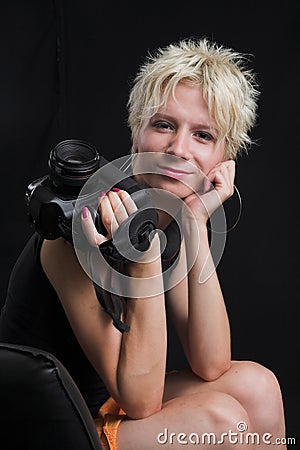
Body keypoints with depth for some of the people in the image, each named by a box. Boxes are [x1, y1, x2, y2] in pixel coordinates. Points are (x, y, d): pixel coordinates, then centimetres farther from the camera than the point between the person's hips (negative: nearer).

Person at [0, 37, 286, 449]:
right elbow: (140, 400, -24)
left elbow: (210, 366, -14)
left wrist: (197, 225, -20)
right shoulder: (85, 222, -25)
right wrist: (145, 254, -33)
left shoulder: (177, 222, -3)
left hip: (108, 407, 7)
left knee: (255, 385, -9)